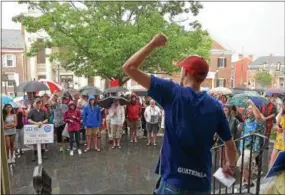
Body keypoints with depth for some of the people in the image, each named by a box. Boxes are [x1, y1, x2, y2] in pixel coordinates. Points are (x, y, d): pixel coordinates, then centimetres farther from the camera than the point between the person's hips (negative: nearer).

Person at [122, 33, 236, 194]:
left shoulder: (173, 92, -11)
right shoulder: (216, 106, 0)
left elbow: (129, 67, -9)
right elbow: (231, 145, 8)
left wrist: (153, 44, 0)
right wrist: (231, 165, 27)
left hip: (174, 182, -4)